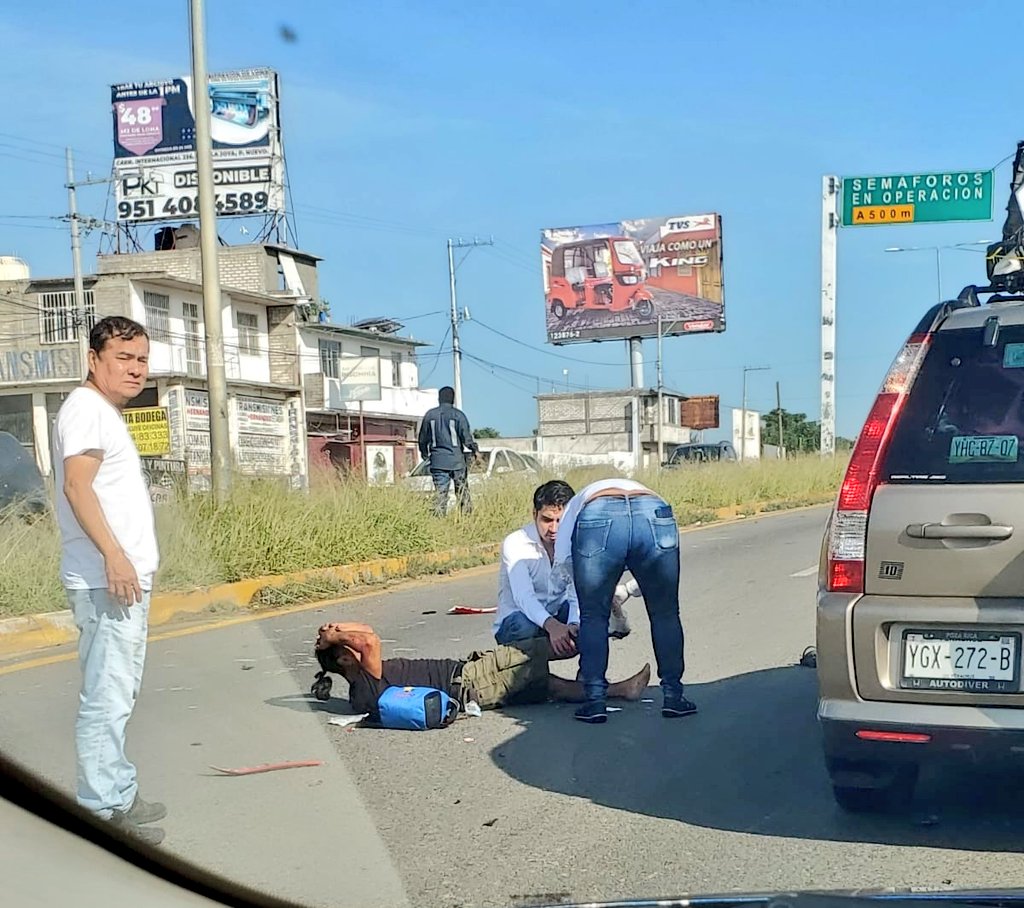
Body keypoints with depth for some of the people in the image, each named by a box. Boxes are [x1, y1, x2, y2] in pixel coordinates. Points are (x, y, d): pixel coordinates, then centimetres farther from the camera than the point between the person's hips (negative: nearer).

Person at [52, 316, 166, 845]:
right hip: (107, 579, -11)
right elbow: (77, 485, -21)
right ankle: (103, 809, -3)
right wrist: (114, 555, -28)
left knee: (119, 693, 16)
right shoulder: (86, 407, -10)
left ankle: (118, 795, 24)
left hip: (125, 575, 11)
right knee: (107, 697, -8)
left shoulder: (106, 413, 21)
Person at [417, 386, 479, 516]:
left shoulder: (430, 415, 5)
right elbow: (466, 437, -7)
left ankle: (439, 516, -8)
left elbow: (423, 438, 14)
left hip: (437, 461, 2)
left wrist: (424, 453, 30)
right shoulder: (458, 415, -5)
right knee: (463, 492, 8)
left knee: (440, 493, 1)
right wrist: (475, 450, 8)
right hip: (456, 460, -2)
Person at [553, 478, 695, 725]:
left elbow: (562, 559, 26)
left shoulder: (578, 502, 42)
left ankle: (595, 701, 19)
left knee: (593, 617, 19)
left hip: (597, 520, -2)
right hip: (654, 516, 2)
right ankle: (673, 697, 28)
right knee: (665, 614, 22)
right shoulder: (643, 491, 47)